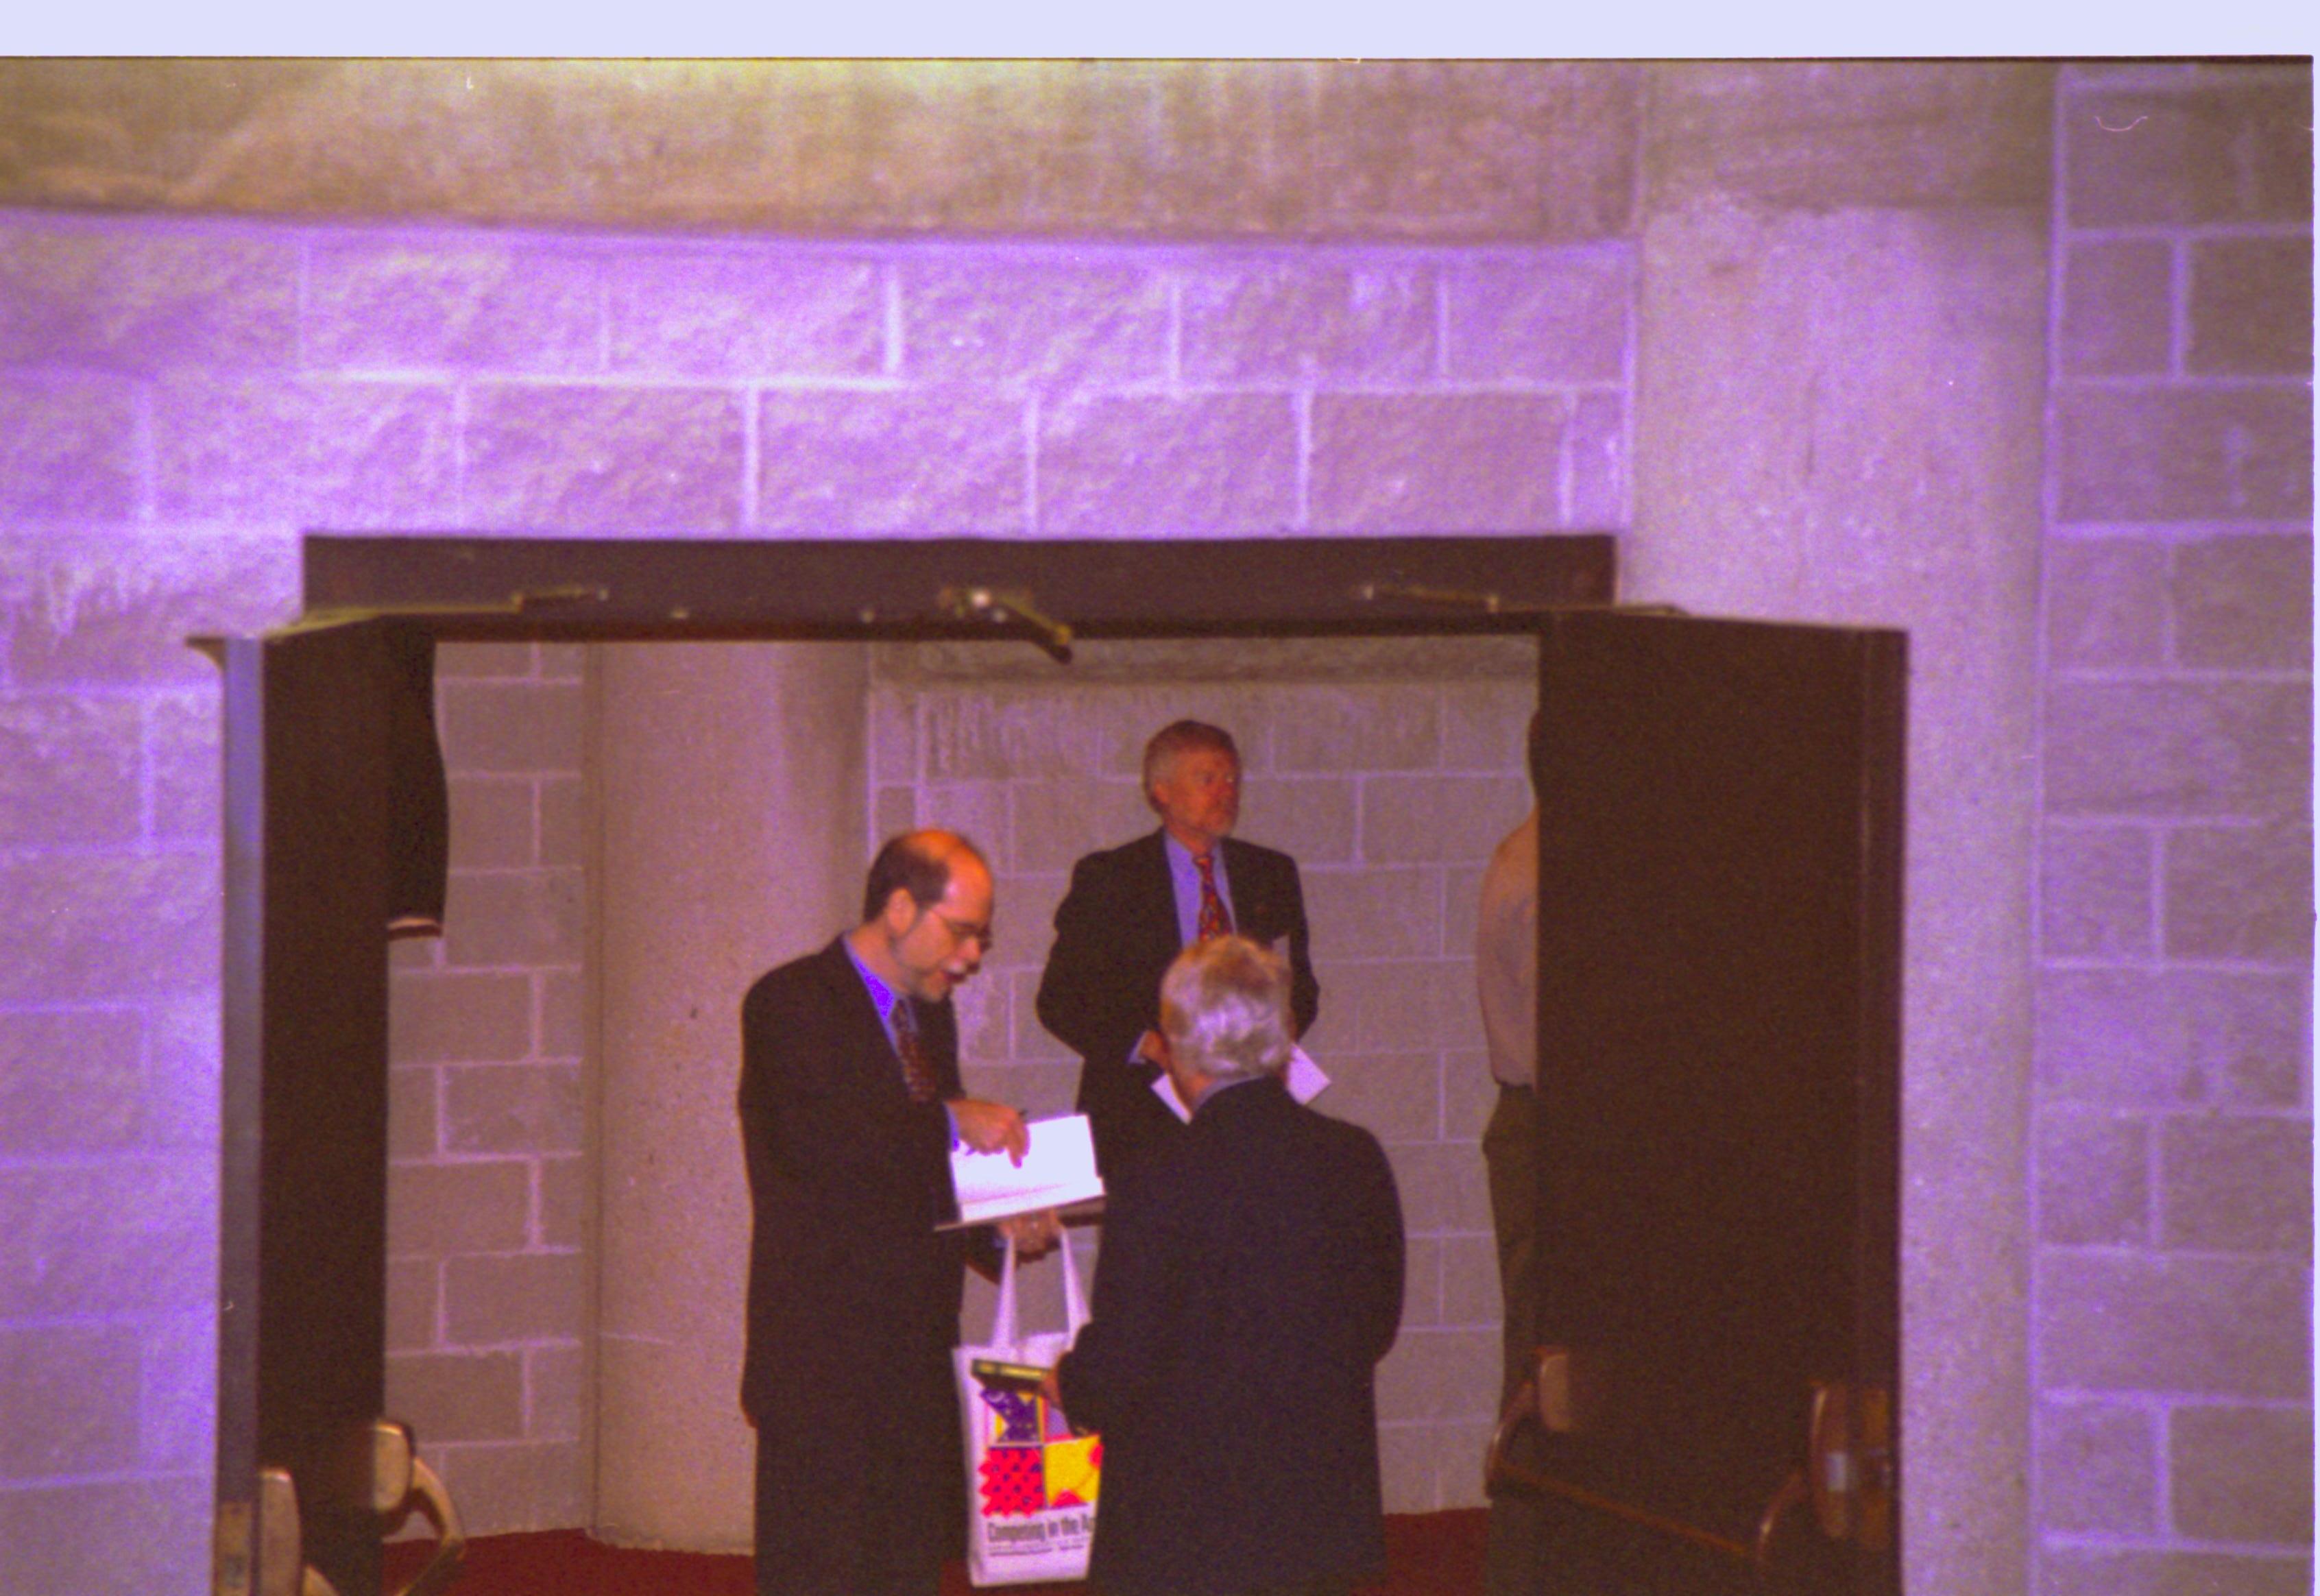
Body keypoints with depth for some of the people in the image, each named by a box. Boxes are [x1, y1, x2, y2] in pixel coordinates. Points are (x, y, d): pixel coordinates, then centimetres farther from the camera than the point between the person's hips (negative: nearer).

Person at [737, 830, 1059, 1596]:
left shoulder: (928, 1015, 18)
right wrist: (950, 1121, -22)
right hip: (824, 1354, -8)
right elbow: (810, 1138, -26)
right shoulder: (792, 1002, -8)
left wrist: (1004, 1228, 4)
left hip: (916, 1359, 8)